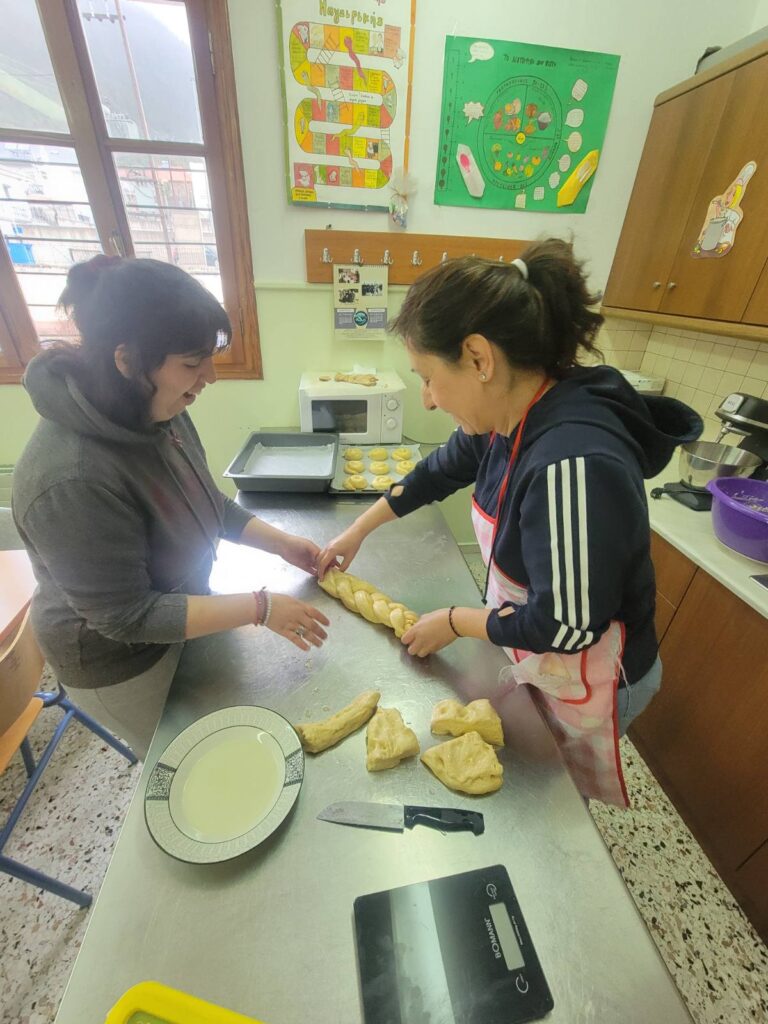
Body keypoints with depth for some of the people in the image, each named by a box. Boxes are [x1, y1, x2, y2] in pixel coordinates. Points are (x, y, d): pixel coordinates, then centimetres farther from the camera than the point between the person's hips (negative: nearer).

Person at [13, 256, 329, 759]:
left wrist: (282, 542, -7)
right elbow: (128, 616, -29)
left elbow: (206, 503, 1)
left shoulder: (157, 411, -14)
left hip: (176, 608, 7)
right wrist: (260, 607, -29)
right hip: (120, 659, -6)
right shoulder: (71, 479, -38)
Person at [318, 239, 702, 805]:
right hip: (532, 653, 7)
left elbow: (567, 627, -32)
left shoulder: (573, 463, -40)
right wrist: (357, 531, 9)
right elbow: (437, 472, 4)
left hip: (587, 682, -7)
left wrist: (455, 622, -16)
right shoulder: (502, 420, -13)